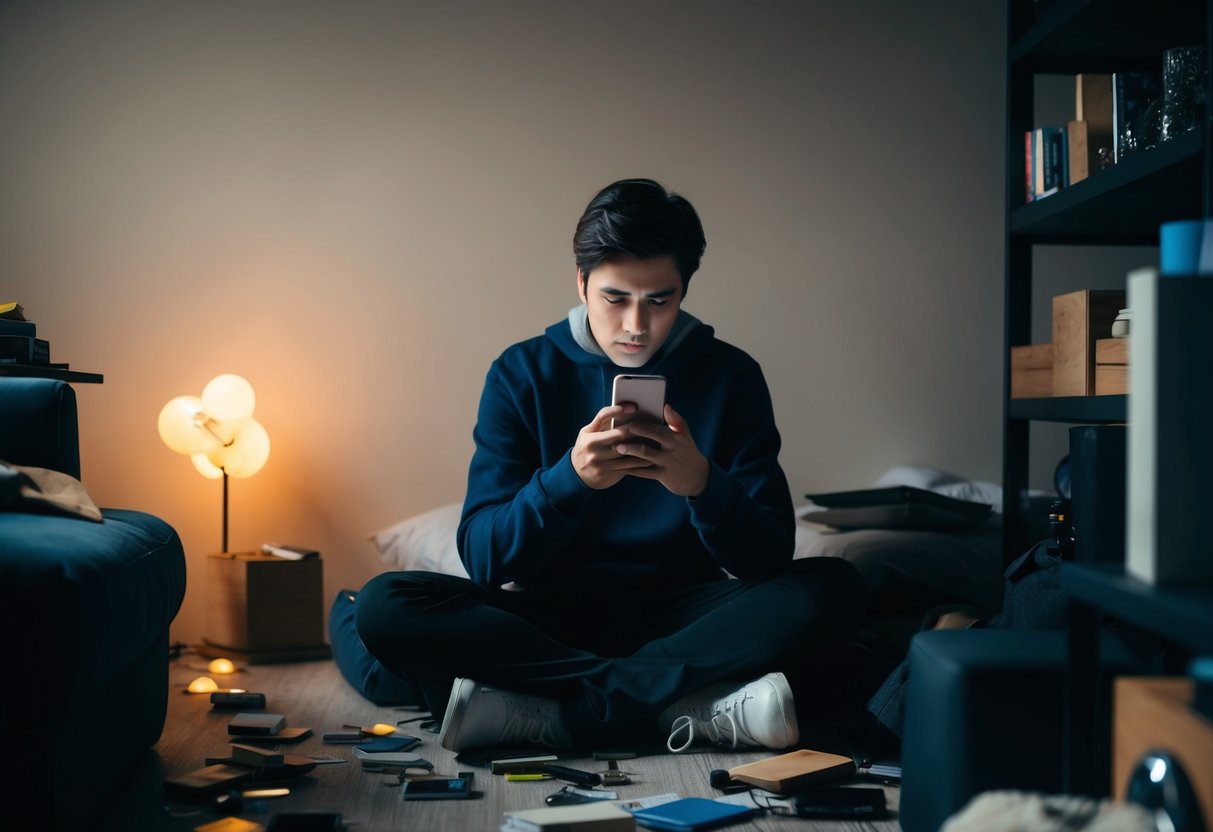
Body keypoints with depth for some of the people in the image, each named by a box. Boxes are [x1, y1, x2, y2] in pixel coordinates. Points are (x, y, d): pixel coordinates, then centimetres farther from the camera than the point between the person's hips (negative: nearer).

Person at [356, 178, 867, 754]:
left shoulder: (730, 376, 1)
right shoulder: (523, 374, 0)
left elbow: (769, 558, -6)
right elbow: (484, 558, -8)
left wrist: (703, 484, -27)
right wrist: (569, 478, -27)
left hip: (679, 615, 0)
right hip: (554, 616, 0)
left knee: (833, 589, -27)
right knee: (383, 605, -26)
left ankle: (550, 712, -29)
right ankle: (692, 704, -29)